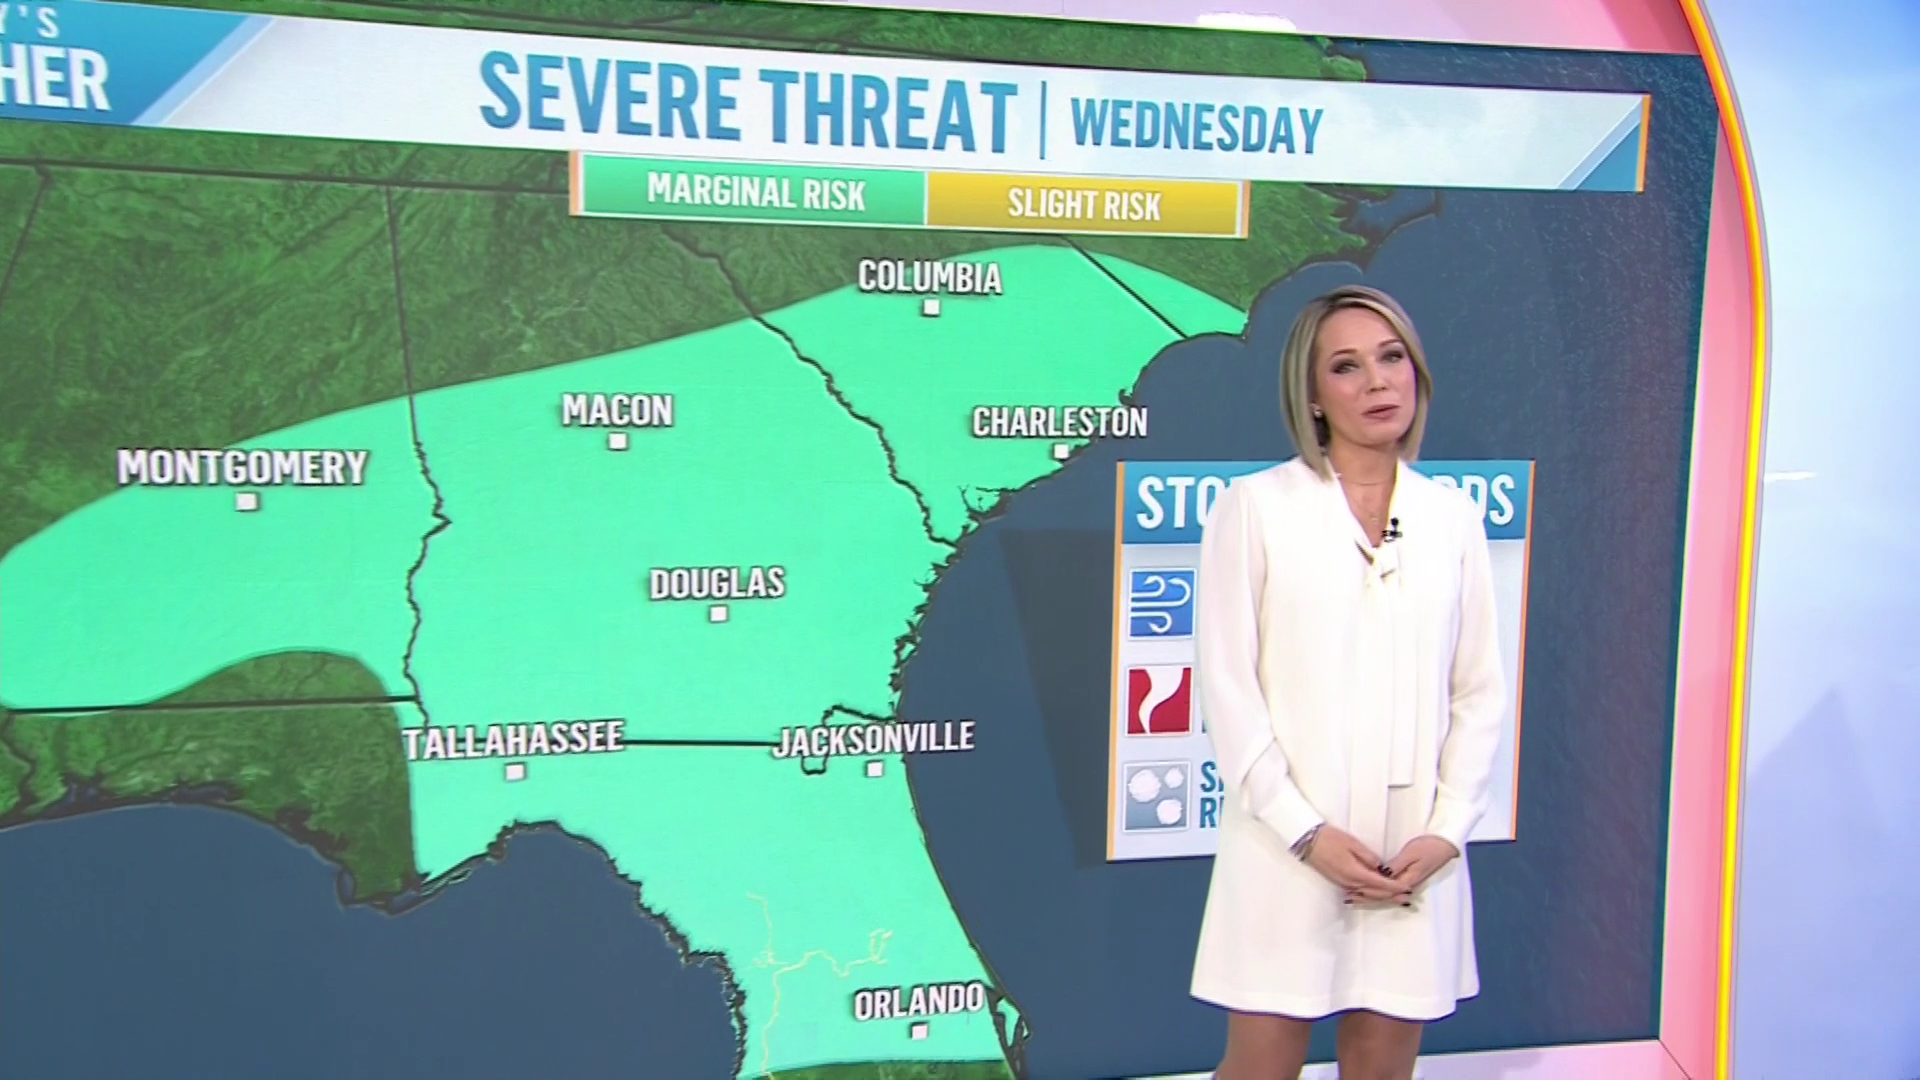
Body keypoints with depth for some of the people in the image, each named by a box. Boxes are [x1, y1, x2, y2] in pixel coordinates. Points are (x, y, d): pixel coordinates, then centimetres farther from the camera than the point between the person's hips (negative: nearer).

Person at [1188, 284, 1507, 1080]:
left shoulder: (1452, 514, 6)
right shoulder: (1257, 504, -4)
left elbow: (1480, 691, 6)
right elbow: (1226, 685, -7)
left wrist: (1446, 831, -5)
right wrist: (1306, 831, -12)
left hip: (1415, 854, 3)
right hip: (1287, 845, -3)